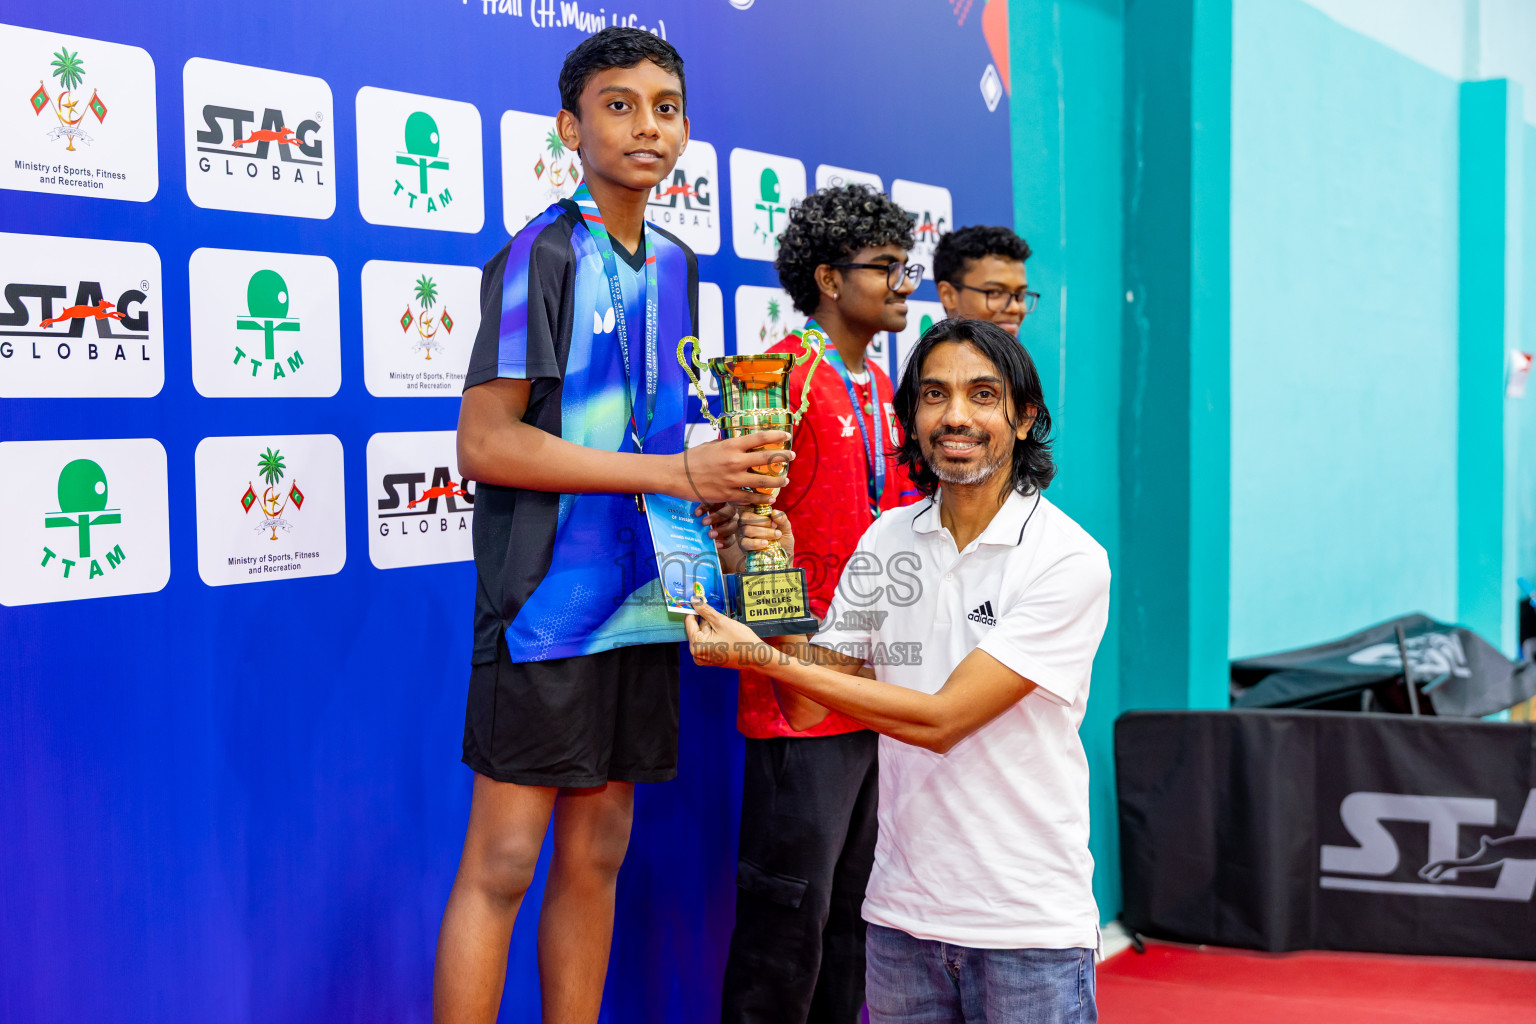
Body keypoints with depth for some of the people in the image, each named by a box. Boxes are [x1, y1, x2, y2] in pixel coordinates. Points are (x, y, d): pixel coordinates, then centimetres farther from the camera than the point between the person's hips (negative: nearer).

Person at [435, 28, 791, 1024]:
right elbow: (486, 443, -17)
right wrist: (675, 471, -16)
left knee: (597, 855, 12)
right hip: (548, 601, -7)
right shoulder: (541, 255, -9)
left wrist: (719, 495, 2)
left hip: (641, 601, 7)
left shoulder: (674, 263, 13)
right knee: (502, 860, -3)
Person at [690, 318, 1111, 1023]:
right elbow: (806, 708, 6)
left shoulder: (1071, 561, -14)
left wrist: (760, 654, -19)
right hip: (901, 915, 5)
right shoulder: (886, 541, 4)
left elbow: (942, 719, -20)